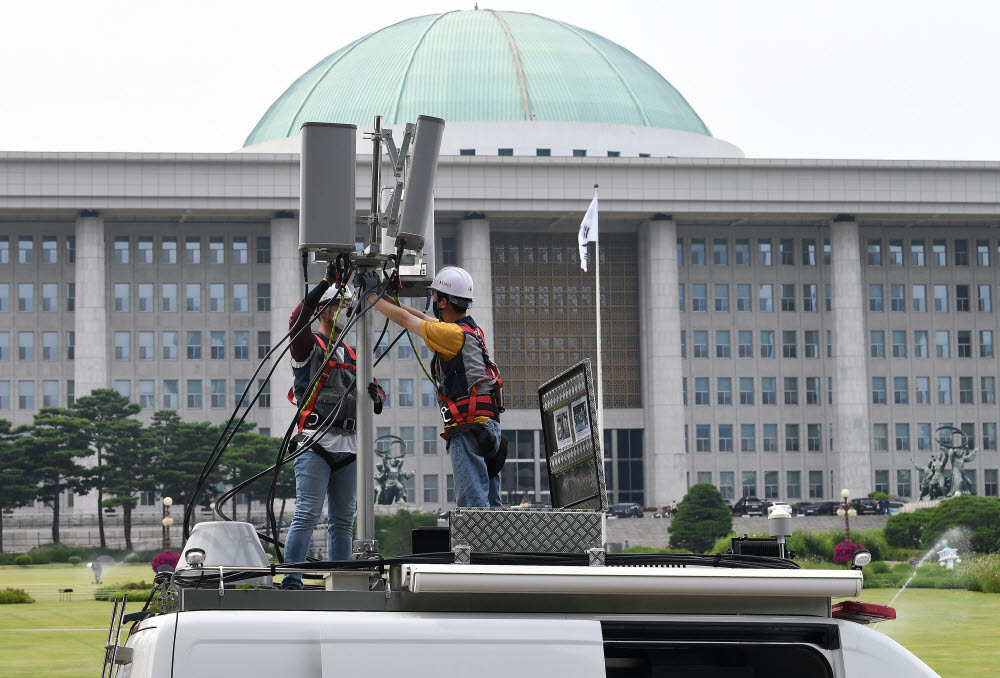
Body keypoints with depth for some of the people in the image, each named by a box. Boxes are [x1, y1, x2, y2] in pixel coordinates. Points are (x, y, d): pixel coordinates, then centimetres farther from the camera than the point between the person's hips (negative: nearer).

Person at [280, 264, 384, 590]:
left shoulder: (352, 355, 23)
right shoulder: (309, 346, 3)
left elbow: (376, 394, 20)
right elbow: (298, 319, -20)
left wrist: (375, 395, -6)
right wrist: (328, 281, -24)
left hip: (348, 447, 7)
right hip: (316, 444, -7)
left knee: (343, 519, 8)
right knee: (308, 514, -13)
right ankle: (291, 579, -13)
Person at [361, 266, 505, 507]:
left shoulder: (453, 334, -12)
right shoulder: (470, 330, 15)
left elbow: (404, 319, -3)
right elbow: (422, 318, 29)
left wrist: (372, 295, 11)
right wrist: (389, 299, 32)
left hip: (468, 428, -10)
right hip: (489, 425, 10)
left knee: (473, 502, -13)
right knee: (489, 503, 9)